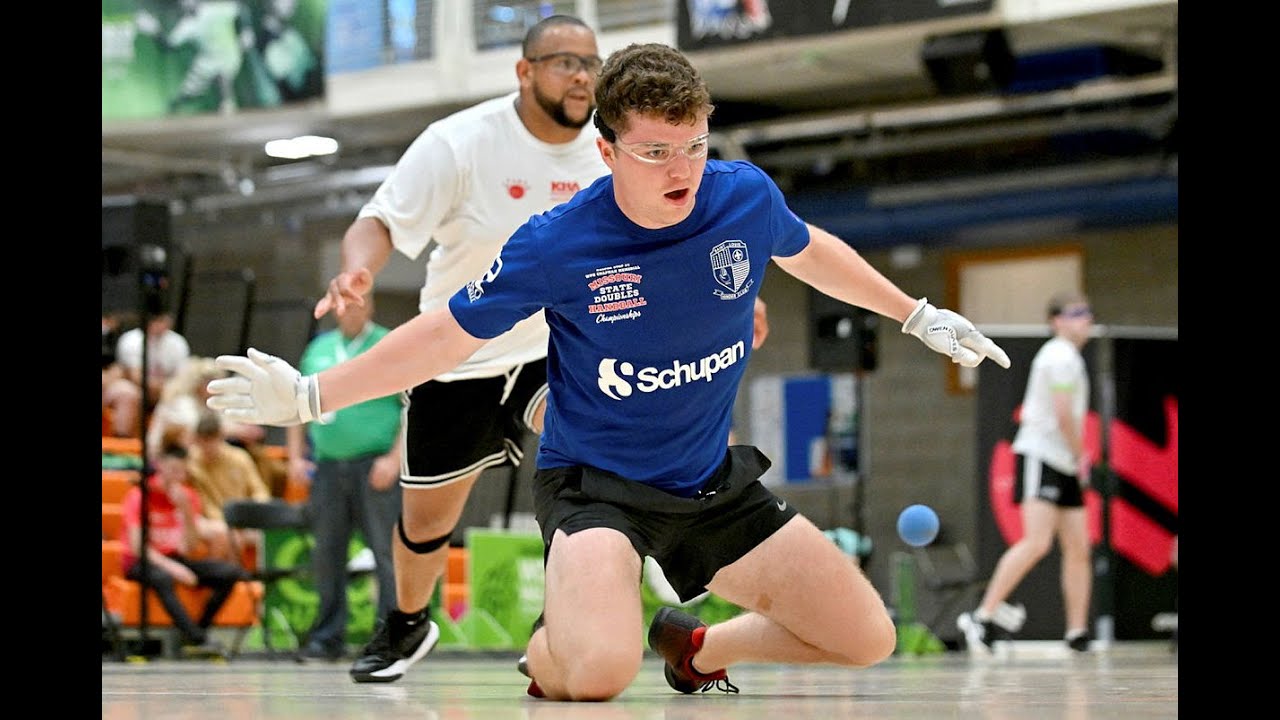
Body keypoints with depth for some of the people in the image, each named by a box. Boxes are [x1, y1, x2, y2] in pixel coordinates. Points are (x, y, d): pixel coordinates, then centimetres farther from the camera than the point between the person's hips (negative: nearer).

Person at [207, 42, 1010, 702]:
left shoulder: (748, 198, -10)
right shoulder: (557, 246, -20)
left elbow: (812, 252, 15)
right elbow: (446, 335, -7)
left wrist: (921, 316, 24)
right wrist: (310, 394, -9)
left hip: (714, 482, 5)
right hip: (596, 485, -5)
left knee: (868, 639, 1)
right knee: (601, 668, -34)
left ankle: (698, 647, 27)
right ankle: (545, 664, 5)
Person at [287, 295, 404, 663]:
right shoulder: (318, 349, 15)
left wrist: (394, 459, -14)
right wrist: (295, 457, 9)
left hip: (375, 466, -5)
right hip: (327, 466, 5)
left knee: (387, 554, -7)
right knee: (326, 555, 6)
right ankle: (328, 637, 13)